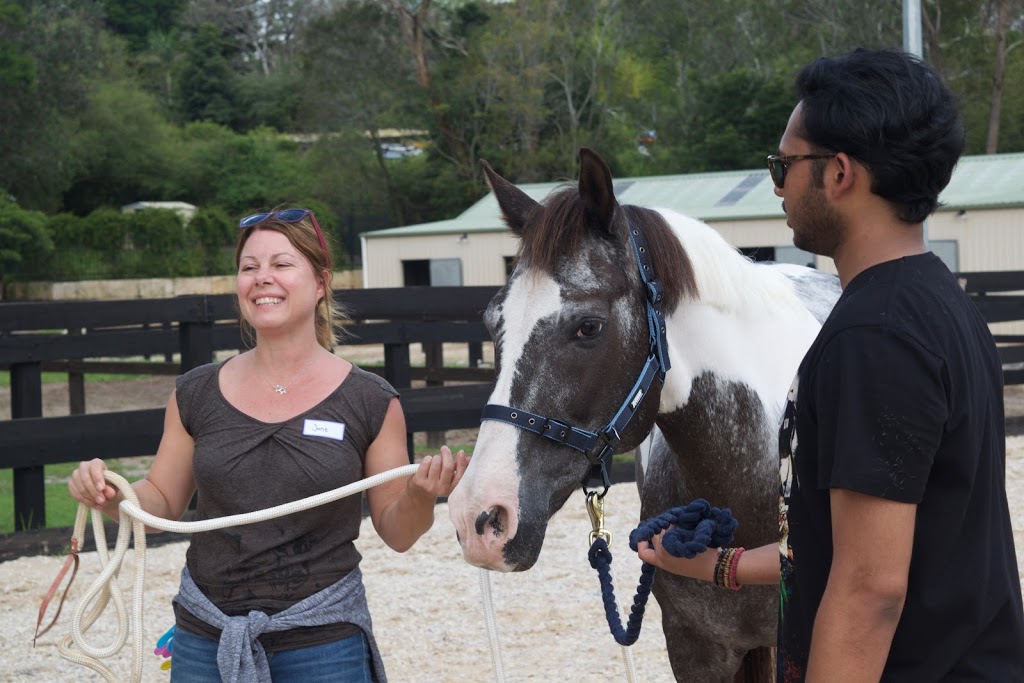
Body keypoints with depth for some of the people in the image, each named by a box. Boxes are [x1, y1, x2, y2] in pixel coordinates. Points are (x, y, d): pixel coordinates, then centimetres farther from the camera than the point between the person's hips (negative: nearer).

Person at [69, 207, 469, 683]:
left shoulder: (371, 403, -4)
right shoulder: (197, 394, 2)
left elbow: (396, 534, 1)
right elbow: (163, 503, 10)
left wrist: (423, 496, -19)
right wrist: (108, 496, -10)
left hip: (322, 642, -2)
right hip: (205, 639, 2)